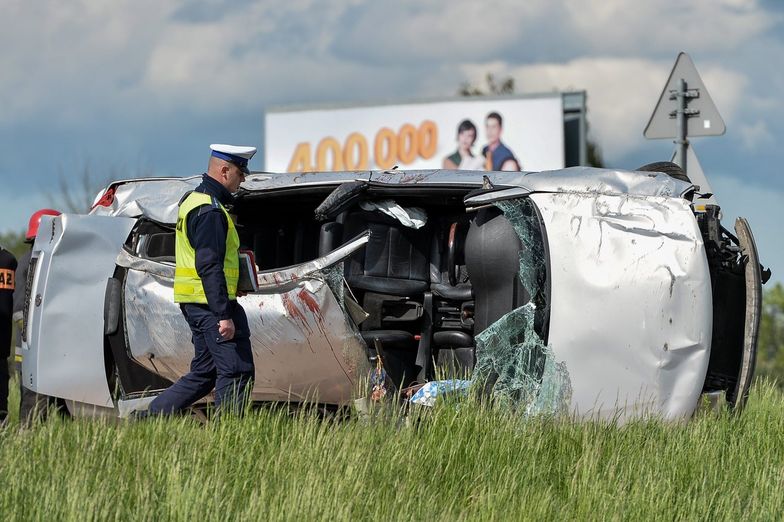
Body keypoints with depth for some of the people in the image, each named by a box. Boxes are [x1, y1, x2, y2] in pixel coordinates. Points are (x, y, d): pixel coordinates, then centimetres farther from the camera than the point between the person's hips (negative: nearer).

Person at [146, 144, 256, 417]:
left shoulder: (192, 199, 17)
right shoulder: (211, 211, -16)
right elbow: (209, 267, -23)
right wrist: (224, 315, -25)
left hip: (193, 303, 10)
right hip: (211, 303, -10)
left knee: (203, 374, 14)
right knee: (236, 372, -6)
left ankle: (148, 418, 12)